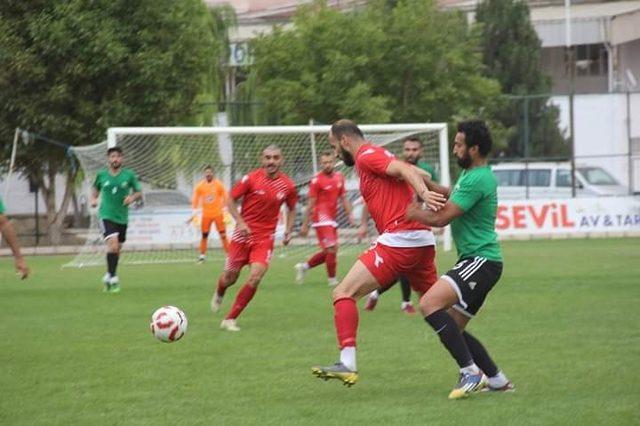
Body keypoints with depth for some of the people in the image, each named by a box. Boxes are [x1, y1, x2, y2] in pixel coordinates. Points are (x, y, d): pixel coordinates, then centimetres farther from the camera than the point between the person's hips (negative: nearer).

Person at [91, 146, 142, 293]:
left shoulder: (129, 175, 0)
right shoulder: (101, 175, 1)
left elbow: (139, 192, 9)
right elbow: (96, 187, 20)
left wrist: (133, 197, -12)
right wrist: (94, 199, 2)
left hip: (122, 218, 2)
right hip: (106, 216, -2)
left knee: (117, 249, 12)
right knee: (113, 245, -22)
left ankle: (109, 276, 32)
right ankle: (112, 278, -15)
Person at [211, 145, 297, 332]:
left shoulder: (287, 186, -2)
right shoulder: (251, 179, -10)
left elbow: (292, 209, 16)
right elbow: (230, 200, -1)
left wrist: (288, 231, 3)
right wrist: (240, 222, -14)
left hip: (265, 239, 1)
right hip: (244, 233, -1)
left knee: (255, 278, -17)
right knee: (230, 277, 9)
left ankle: (229, 320, -6)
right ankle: (219, 295, 49)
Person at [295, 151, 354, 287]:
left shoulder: (339, 177, 9)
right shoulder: (317, 180, -9)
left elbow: (343, 198, 17)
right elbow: (311, 204, -8)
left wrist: (349, 215, 8)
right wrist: (305, 225, -7)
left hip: (331, 219, 7)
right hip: (322, 218, -7)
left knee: (328, 252, 12)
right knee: (332, 249, -10)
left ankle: (303, 267, 28)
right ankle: (332, 280, 2)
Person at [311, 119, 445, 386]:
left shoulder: (367, 156, -4)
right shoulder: (377, 156, 24)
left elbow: (406, 170, -20)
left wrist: (423, 194, -36)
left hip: (398, 241, -9)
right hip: (423, 241, 9)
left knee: (344, 293, -8)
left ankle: (347, 365, -19)